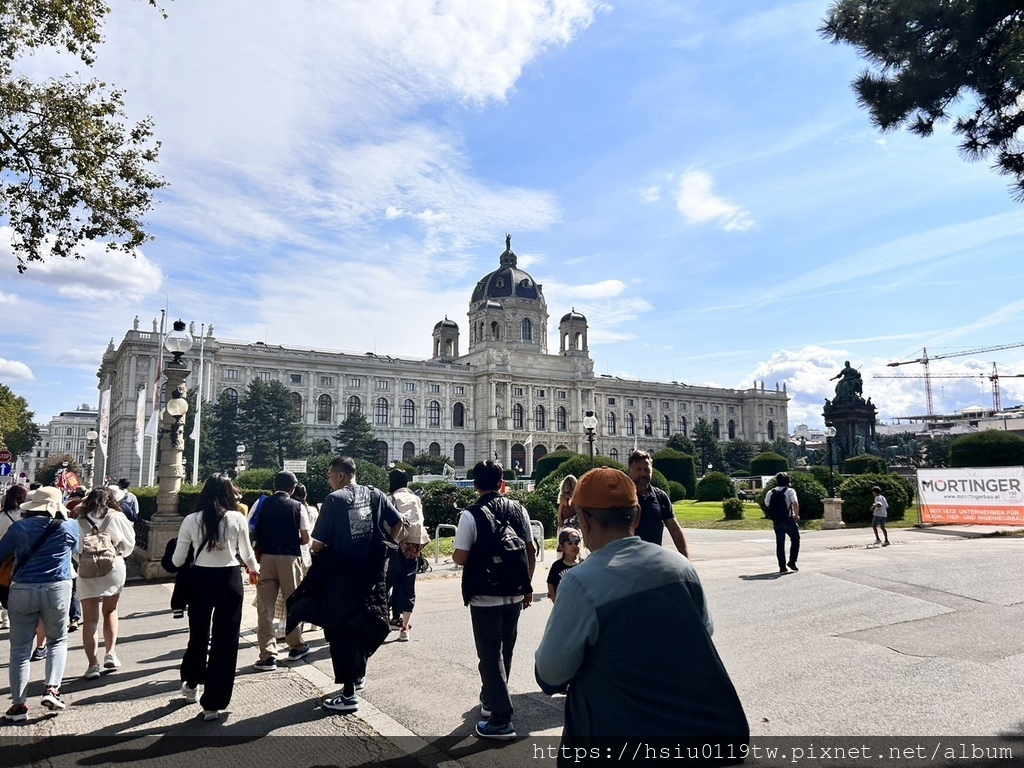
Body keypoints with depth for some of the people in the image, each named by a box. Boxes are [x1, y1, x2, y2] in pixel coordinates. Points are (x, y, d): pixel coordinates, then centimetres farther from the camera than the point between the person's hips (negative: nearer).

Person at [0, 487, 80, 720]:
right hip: (57, 589, 0)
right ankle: (52, 689, 2)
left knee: (20, 649, 10)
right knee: (57, 641, 17)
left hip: (22, 590, 1)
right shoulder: (69, 527, 1)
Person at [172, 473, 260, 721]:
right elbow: (247, 554, 3)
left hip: (199, 579, 2)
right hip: (229, 580, -2)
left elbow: (177, 560, 1)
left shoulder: (191, 520, -5)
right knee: (225, 639, 7)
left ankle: (191, 685, 45)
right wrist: (255, 568, 25)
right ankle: (213, 703, 12)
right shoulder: (237, 518, -8)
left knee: (198, 634, 23)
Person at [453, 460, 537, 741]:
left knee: (491, 656, 5)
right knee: (504, 652, 20)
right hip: (515, 595, 5)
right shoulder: (518, 510, 0)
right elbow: (531, 551, 4)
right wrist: (527, 586, 14)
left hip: (485, 598, -5)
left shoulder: (471, 515, -14)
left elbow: (460, 558, -16)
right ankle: (491, 700, 39)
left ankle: (501, 720, 9)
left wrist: (454, 553, 7)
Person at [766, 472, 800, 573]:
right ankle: (792, 561, 6)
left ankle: (782, 567, 8)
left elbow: (767, 505, 8)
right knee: (795, 539, 15)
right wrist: (797, 515, -9)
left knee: (780, 543, 8)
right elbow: (795, 504, -19)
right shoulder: (790, 491, -7)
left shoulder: (771, 492, 7)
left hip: (776, 521, 4)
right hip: (788, 520, -4)